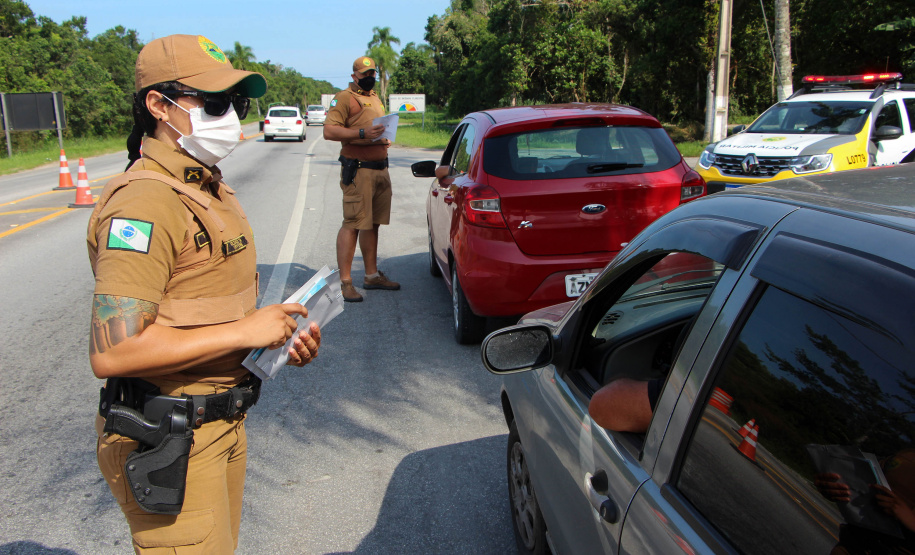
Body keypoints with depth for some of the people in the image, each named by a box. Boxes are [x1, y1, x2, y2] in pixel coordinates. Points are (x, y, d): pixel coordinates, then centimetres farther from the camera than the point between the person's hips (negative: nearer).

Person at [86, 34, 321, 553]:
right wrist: (243, 331, -23)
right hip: (167, 441, -9)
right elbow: (113, 350, -29)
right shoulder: (145, 202, -22)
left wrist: (279, 337, 2)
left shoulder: (211, 189, 11)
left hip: (221, 423, 10)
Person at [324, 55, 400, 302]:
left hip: (381, 169, 9)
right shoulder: (345, 97, -5)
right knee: (352, 225, -10)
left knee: (372, 224, 13)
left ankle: (372, 275, 22)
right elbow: (329, 131, -16)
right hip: (358, 170, -8)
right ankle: (346, 282, -6)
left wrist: (385, 138, 16)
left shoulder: (376, 98, 22)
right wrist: (362, 133, -24)